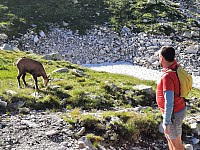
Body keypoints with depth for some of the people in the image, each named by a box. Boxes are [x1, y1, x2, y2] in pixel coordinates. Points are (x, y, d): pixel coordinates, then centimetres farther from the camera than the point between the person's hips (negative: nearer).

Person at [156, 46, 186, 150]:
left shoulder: (167, 77, -33)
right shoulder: (176, 67, -6)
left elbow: (169, 103, -31)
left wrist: (166, 123, -26)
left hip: (174, 114, -10)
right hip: (180, 108, 10)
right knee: (169, 137, 28)